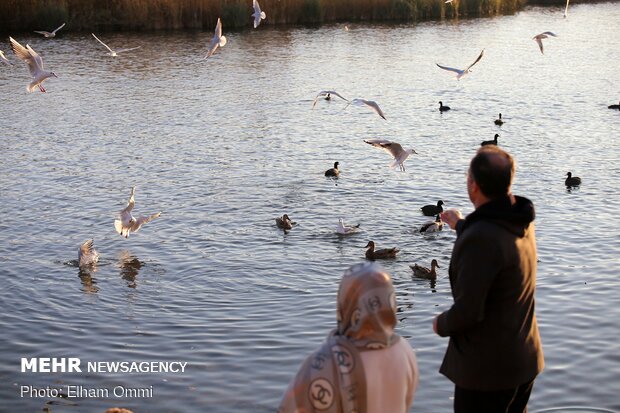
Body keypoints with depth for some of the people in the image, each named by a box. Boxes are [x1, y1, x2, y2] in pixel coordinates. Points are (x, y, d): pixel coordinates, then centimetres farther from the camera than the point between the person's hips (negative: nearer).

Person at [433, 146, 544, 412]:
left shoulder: (480, 237, -30)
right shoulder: (521, 223, -2)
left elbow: (468, 312, -29)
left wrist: (441, 324, -8)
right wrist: (460, 225, 36)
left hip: (487, 367, -8)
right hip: (525, 359, 8)